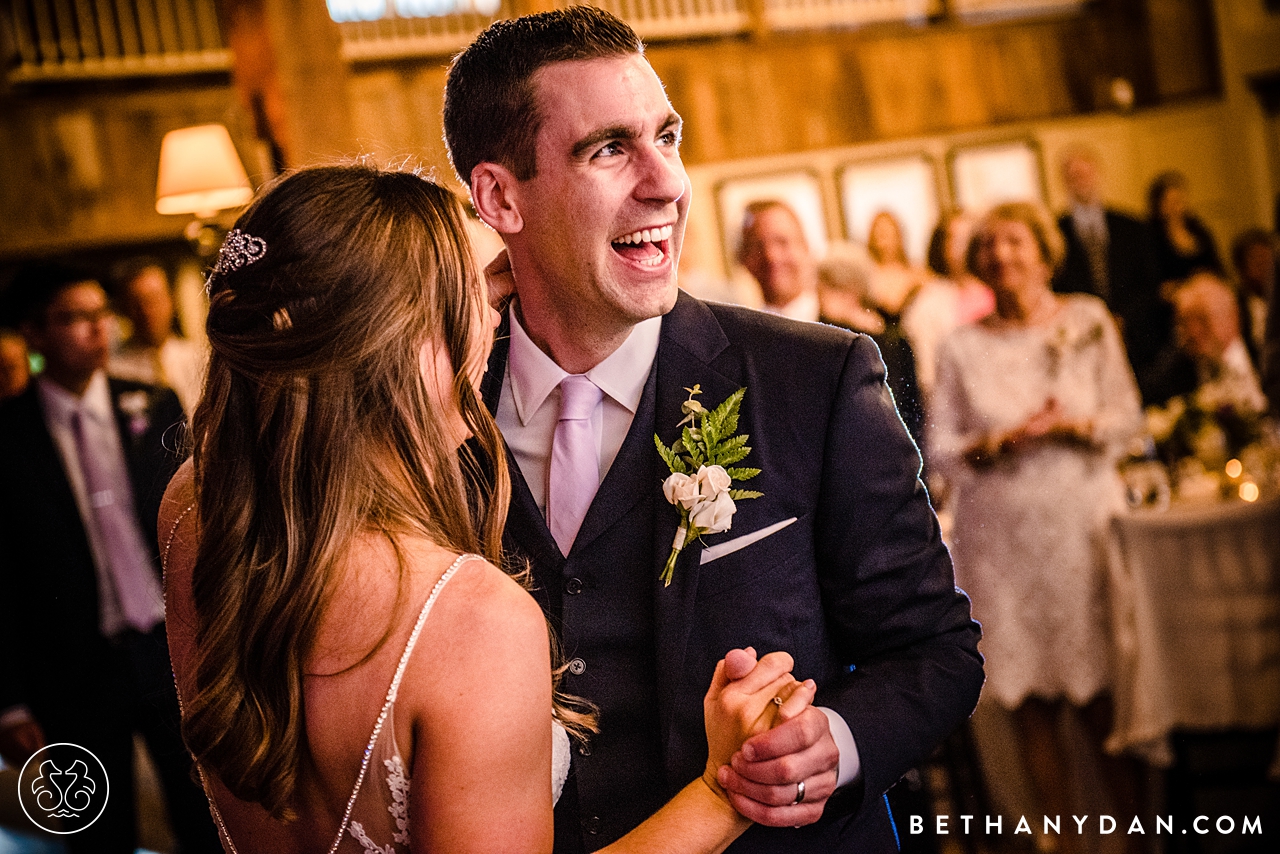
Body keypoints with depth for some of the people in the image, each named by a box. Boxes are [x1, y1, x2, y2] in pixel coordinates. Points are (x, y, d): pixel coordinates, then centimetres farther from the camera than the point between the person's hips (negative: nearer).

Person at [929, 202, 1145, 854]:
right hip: (1000, 538, 1)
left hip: (1081, 524, 0)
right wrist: (1002, 441, -14)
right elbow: (939, 449, 2)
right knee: (1031, 707, 3)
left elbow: (1127, 417, 4)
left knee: (1102, 699, -1)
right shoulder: (962, 347, 4)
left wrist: (1075, 426, -14)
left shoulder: (1088, 321, 6)